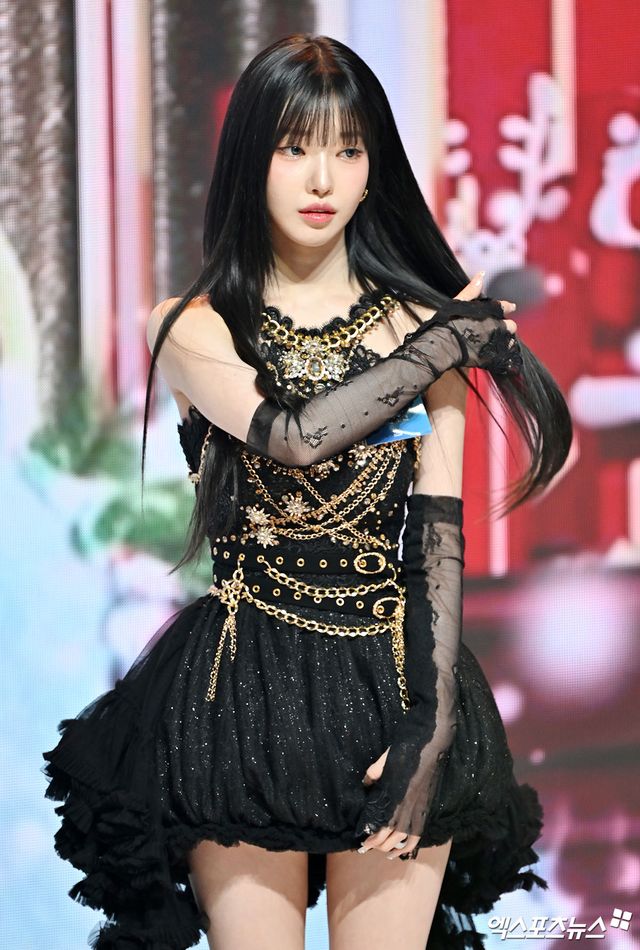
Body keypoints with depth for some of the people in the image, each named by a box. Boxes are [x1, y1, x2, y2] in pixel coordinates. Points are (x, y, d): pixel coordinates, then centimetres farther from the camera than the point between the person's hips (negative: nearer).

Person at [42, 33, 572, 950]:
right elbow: (291, 437, -17)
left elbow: (440, 539, 0)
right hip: (243, 691, -1)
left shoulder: (424, 325, 6)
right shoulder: (191, 329, 3)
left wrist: (432, 731, -10)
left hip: (389, 684, 1)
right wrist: (446, 342, -7)